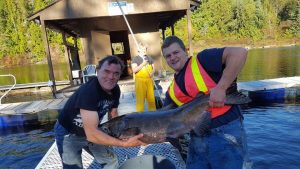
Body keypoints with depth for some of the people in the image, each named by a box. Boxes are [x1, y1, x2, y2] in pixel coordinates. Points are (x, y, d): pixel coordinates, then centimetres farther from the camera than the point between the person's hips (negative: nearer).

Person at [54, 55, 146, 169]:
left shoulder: (115, 90, -12)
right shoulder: (88, 91, -35)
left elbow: (113, 115, 3)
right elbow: (91, 134, -40)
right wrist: (124, 143, -42)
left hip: (92, 131, 7)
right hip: (68, 134, -6)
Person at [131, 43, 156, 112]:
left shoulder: (149, 58, 14)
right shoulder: (135, 59, -1)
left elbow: (153, 68, 17)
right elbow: (134, 70, -12)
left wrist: (152, 72, -5)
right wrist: (143, 64, -17)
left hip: (149, 80, 4)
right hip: (140, 80, -4)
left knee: (151, 97, 8)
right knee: (140, 98, -3)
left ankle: (153, 111, 22)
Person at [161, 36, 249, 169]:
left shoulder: (202, 60, -5)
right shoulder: (172, 90, 12)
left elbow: (239, 52, -17)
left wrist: (220, 87, -21)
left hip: (226, 132, -6)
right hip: (197, 139, 6)